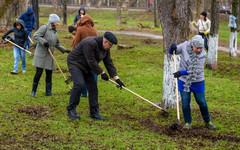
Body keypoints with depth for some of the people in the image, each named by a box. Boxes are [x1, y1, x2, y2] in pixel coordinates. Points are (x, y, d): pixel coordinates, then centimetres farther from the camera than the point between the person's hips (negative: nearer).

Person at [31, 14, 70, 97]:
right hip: (41, 54, -7)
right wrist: (44, 41, -24)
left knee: (49, 73, 6)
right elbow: (35, 36, -15)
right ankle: (33, 91, 6)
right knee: (39, 73, -5)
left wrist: (64, 50, 11)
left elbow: (57, 43, 21)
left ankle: (48, 91, 14)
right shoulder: (44, 28, -8)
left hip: (49, 56, 7)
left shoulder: (54, 31, 15)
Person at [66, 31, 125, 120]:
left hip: (86, 67, 9)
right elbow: (91, 61, -29)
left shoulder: (105, 48, -3)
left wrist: (116, 78, -6)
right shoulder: (90, 43, -31)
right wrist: (102, 73, -21)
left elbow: (109, 63, 0)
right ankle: (71, 109, -15)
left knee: (93, 87, 1)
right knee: (79, 84, -25)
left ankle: (94, 113, 7)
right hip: (75, 63, -9)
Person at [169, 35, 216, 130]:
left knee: (202, 102, 7)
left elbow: (197, 71, -22)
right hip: (184, 80, 1)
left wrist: (181, 73, -30)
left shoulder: (202, 55, -16)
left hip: (197, 81, -1)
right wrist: (173, 47, -25)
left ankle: (207, 121, 27)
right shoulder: (185, 46, -12)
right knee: (185, 102, -1)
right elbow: (172, 52, 0)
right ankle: (188, 122, 17)